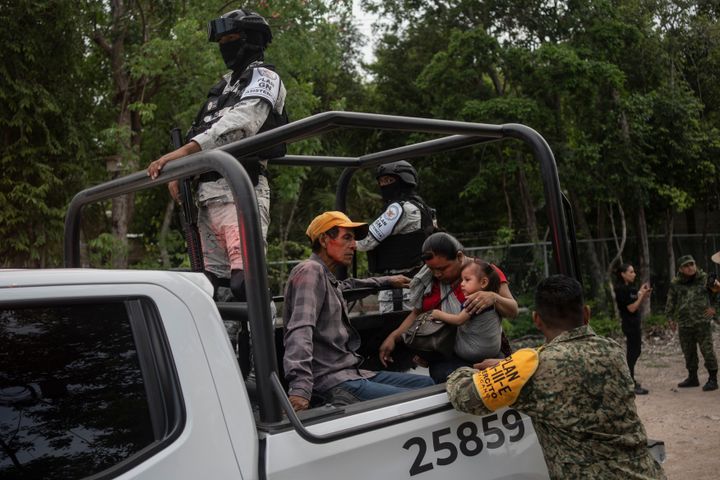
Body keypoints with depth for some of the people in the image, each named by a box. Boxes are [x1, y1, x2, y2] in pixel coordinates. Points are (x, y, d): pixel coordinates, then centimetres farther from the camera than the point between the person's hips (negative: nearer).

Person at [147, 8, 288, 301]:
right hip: (208, 193, 9)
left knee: (245, 279, -22)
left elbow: (240, 123, -17)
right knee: (209, 281, 8)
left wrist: (185, 150, -27)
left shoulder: (263, 77, 2)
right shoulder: (225, 84, 28)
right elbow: (202, 131, 26)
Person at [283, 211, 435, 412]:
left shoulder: (328, 279, 19)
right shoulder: (310, 271, -10)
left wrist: (387, 281, 41)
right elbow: (301, 330, -25)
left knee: (427, 383, 8)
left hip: (351, 373, 10)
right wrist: (300, 388, -37)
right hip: (331, 381, -10)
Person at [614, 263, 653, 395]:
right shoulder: (622, 289, -16)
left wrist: (644, 295, 2)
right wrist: (641, 295, -14)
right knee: (633, 352, -6)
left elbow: (637, 305, 14)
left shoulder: (629, 288, 12)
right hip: (629, 324, -10)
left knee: (635, 351, 17)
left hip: (635, 323, 10)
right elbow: (631, 308, -19)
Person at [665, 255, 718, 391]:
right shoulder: (675, 284, 3)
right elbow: (670, 303, 11)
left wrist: (713, 307, 7)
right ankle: (692, 378, 26)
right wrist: (671, 318, 8)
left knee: (707, 350, -5)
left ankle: (713, 379, 3)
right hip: (684, 324, 3)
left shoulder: (705, 279, -1)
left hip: (703, 322, -3)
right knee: (689, 353, 12)